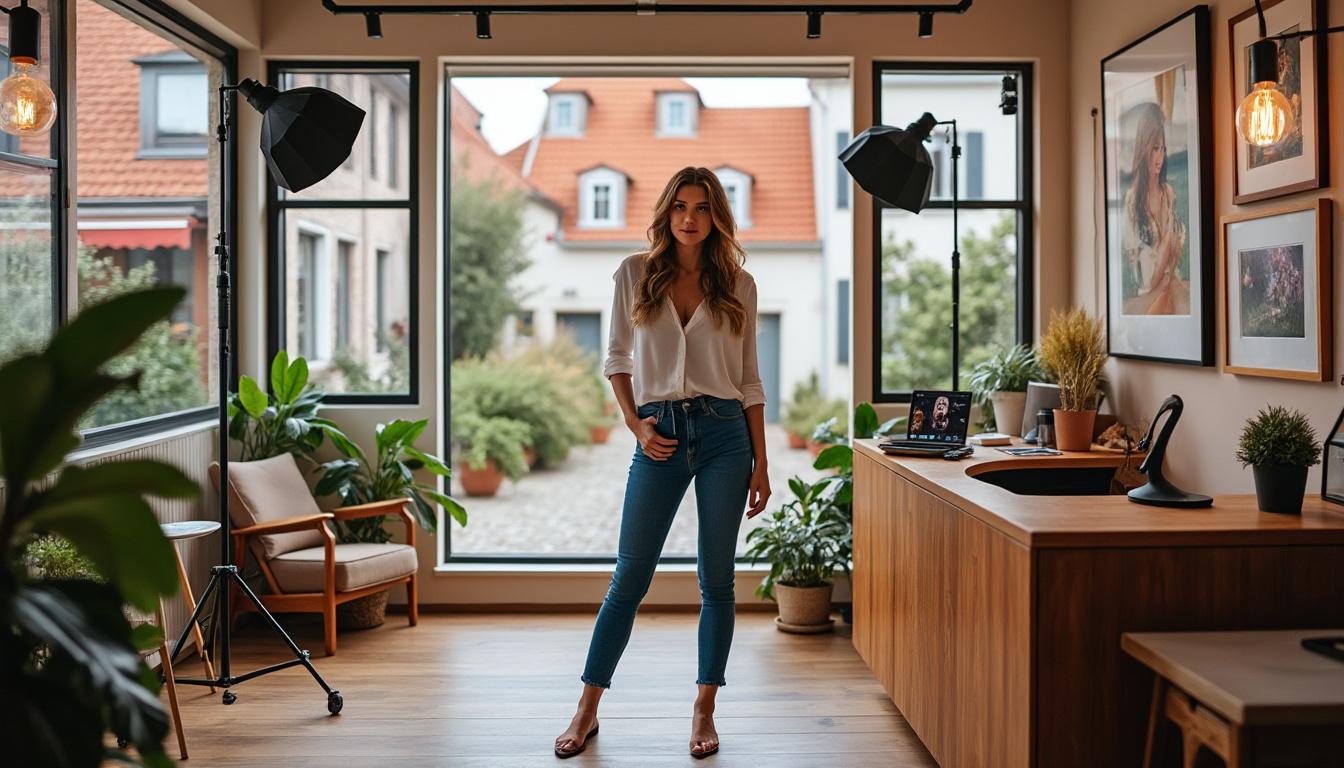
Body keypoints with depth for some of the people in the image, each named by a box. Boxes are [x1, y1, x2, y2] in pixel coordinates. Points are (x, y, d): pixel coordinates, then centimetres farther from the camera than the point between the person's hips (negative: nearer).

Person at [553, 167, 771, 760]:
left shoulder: (738, 284, 6)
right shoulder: (635, 273, 5)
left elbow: (749, 380, 7)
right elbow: (617, 360, 10)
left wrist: (760, 464, 4)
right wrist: (637, 426, -4)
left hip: (725, 433, 1)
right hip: (660, 437, 0)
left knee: (716, 579, 5)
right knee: (630, 577, 2)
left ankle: (704, 710, 19)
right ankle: (587, 709, 16)